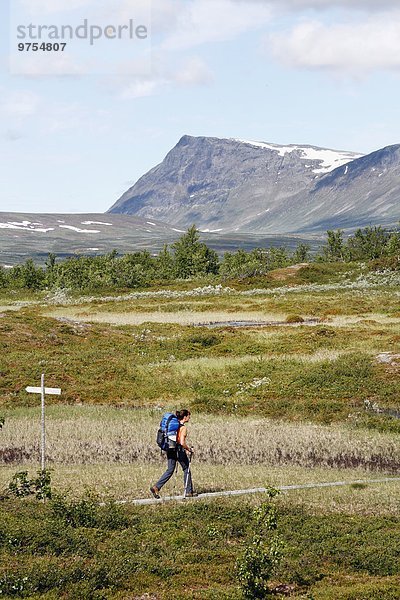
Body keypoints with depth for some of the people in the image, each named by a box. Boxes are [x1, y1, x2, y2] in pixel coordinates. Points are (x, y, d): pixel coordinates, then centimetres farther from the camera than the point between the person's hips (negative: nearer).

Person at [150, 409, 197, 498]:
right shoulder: (183, 427, -14)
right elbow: (182, 443, -22)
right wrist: (189, 449, -6)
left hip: (170, 450, 7)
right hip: (179, 450, -7)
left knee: (170, 471, 10)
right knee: (186, 469, 11)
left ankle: (156, 487, -4)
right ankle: (189, 491, 18)